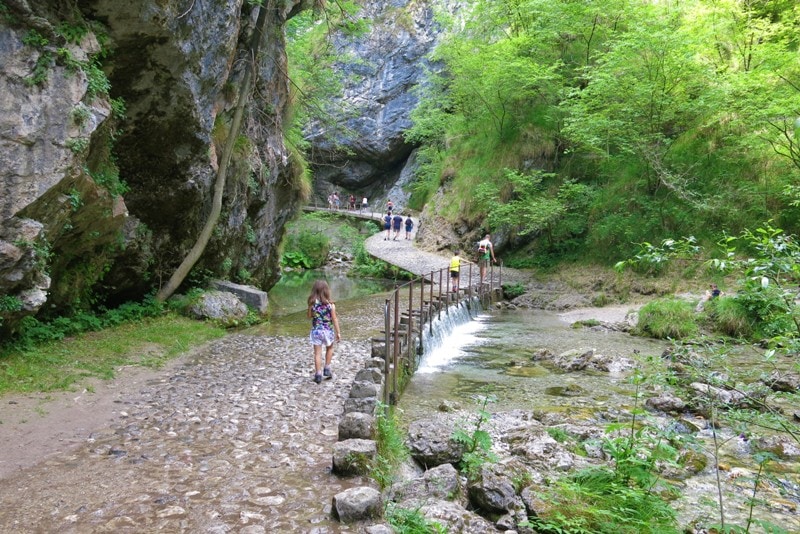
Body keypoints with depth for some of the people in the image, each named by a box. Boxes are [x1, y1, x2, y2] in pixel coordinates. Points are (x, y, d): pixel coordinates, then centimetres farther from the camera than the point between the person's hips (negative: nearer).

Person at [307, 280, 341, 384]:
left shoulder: (312, 303, -9)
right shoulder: (330, 304, -12)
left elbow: (309, 316, 4)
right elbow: (334, 319, -8)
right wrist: (338, 333, -1)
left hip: (316, 330, 0)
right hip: (328, 330, 0)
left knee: (317, 353, 6)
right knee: (329, 349, 25)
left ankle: (318, 375, 7)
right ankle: (327, 369, 23)